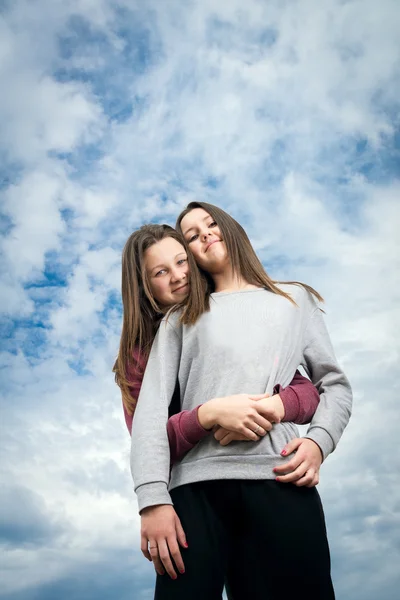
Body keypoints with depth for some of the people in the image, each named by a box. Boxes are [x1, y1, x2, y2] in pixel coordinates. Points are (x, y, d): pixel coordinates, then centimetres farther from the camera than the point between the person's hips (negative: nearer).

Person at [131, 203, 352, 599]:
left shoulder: (296, 299, 22)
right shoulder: (178, 320, 18)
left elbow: (335, 384, 18)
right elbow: (152, 406, 6)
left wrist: (319, 440, -3)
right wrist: (153, 497, -9)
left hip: (280, 479, 1)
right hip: (196, 483, 0)